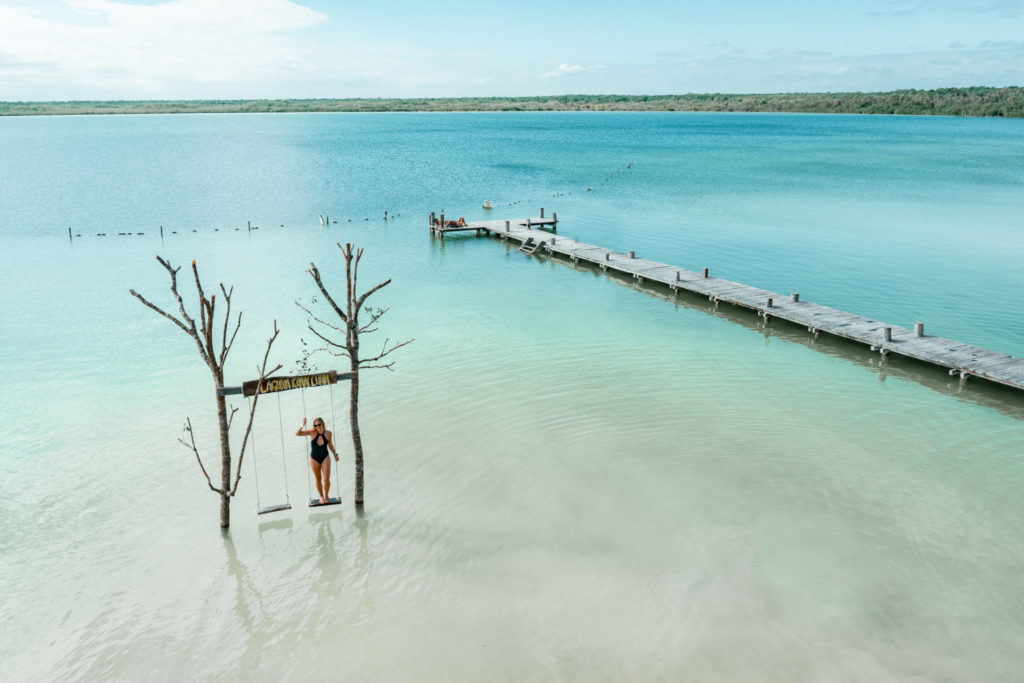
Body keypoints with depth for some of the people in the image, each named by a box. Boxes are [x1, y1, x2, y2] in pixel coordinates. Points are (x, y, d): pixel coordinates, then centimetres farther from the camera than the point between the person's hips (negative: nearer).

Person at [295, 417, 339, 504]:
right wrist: (303, 425, -31)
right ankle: (321, 496, 34)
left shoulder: (328, 433, -8)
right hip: (314, 459, 0)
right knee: (318, 479, 12)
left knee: (326, 480, -6)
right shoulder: (312, 432, -13)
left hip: (325, 458, 0)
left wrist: (335, 454, 9)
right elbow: (297, 433, -18)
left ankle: (326, 495, 23)